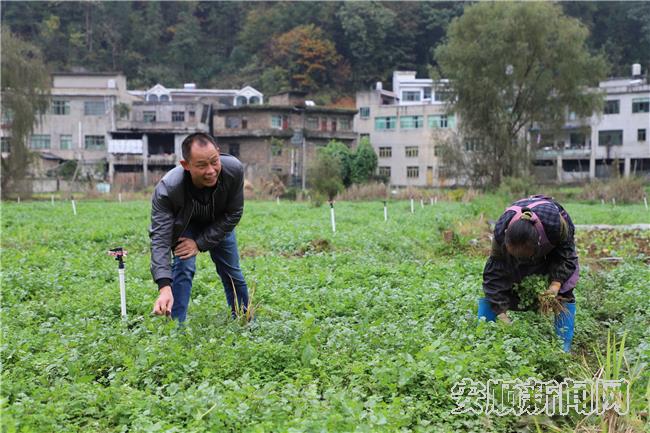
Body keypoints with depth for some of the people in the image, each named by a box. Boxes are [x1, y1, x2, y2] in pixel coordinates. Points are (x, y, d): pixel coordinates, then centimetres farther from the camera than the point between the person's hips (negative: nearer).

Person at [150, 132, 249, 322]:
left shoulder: (234, 169, -37)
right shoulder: (167, 189, -42)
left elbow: (233, 214, -22)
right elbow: (159, 237, -42)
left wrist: (200, 243, -26)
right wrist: (164, 287, -53)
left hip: (219, 222, 2)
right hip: (185, 224, -2)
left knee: (232, 272, 7)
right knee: (184, 266, -21)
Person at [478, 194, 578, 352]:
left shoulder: (555, 222, -44)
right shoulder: (501, 232, -39)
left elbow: (565, 250, -22)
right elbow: (495, 272, -30)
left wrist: (556, 283, -33)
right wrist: (501, 312, -33)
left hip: (554, 247, -1)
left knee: (564, 292, -15)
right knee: (491, 286, -10)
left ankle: (564, 345, -6)